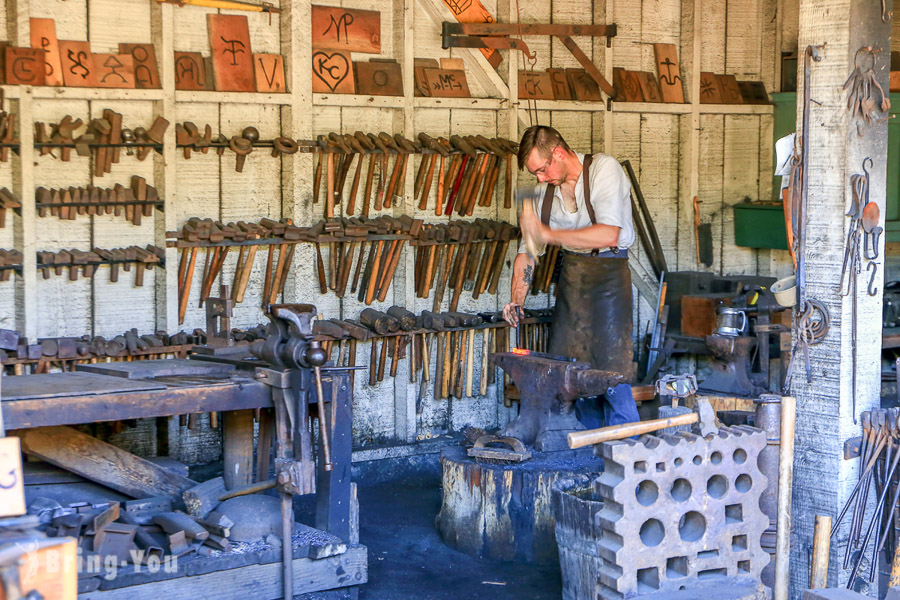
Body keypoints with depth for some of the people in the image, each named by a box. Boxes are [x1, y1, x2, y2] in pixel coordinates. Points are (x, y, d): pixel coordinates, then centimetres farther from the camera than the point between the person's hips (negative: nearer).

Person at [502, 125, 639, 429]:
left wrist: (548, 234, -23)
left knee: (610, 372, -11)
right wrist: (516, 300, -2)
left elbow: (609, 235, -25)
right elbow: (527, 251, 11)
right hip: (570, 275, 6)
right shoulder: (544, 189, 6)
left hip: (607, 275, -6)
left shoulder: (604, 168, -13)